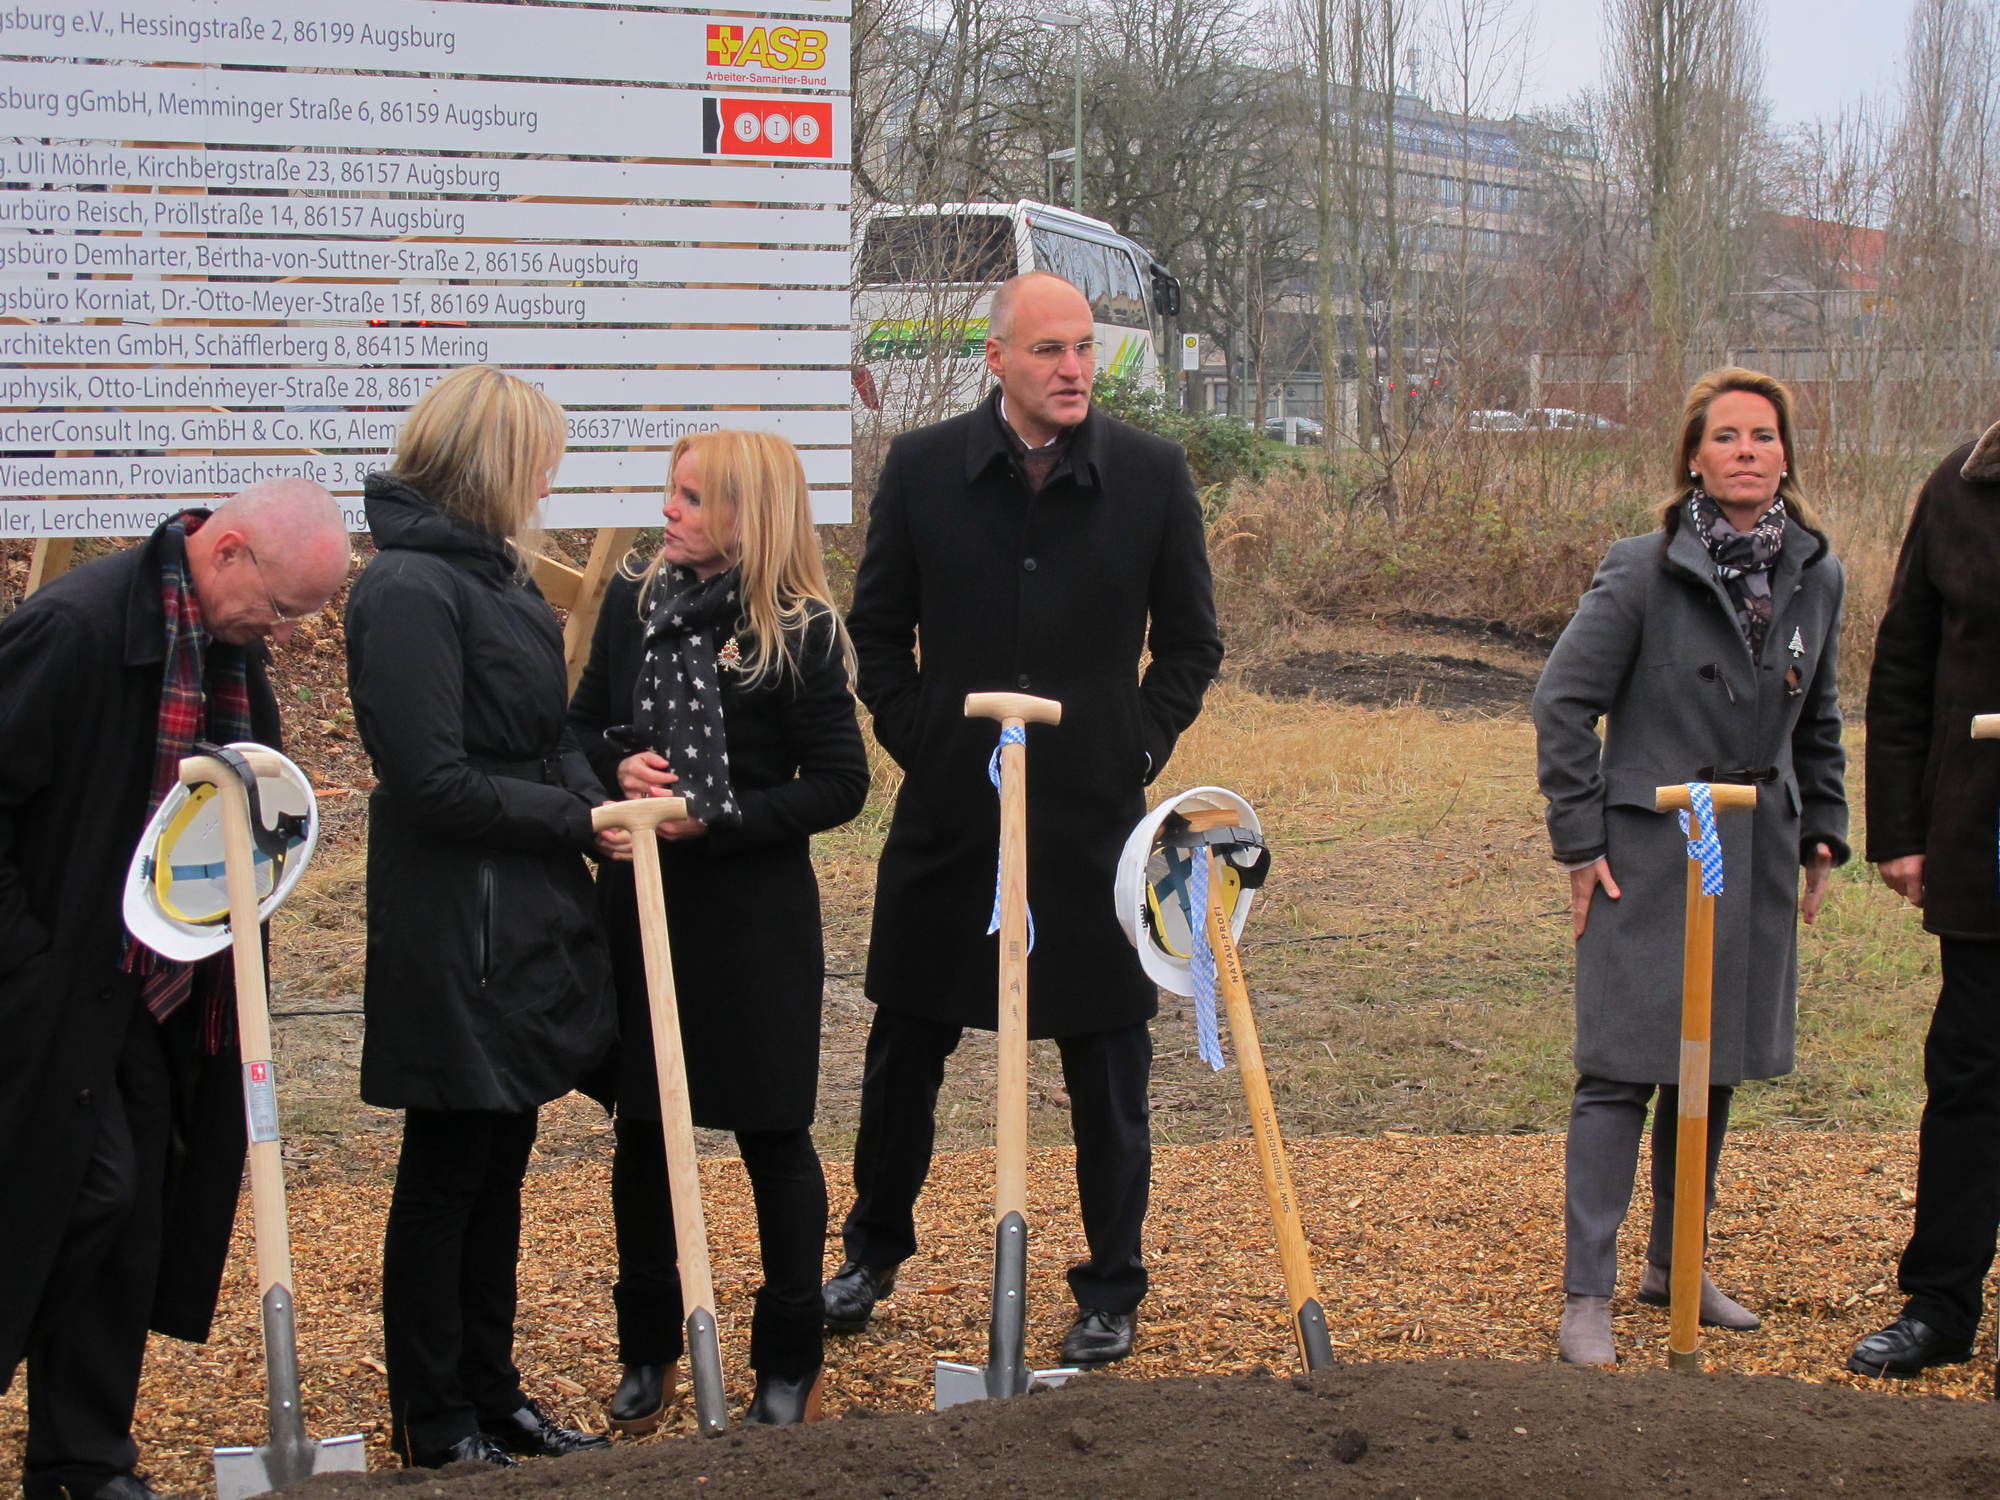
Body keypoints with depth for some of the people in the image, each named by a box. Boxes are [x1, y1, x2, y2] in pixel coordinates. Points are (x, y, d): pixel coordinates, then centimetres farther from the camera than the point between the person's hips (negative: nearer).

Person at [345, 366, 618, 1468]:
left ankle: (490, 1393, 29)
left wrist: (599, 791, -1)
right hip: (457, 932, -9)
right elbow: (436, 784, -22)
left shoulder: (486, 571, 12)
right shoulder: (408, 588, -19)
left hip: (527, 924, 9)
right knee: (445, 1172, 4)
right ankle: (433, 1422, 17)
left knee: (499, 1168, 17)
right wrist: (580, 817, -15)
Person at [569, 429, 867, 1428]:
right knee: (640, 1129, 12)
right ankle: (648, 1353, 27)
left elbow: (840, 785, -10)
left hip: (754, 913, -4)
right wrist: (618, 766, -9)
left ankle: (789, 1365, 19)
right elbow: (582, 728, 13)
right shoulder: (634, 602, 3)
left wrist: (714, 820, -18)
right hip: (640, 903, 5)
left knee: (772, 1133, 6)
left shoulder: (799, 632, -10)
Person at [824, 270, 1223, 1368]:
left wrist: (1141, 751, -1)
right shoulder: (923, 468, 0)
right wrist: (916, 741, 0)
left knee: (1107, 1069, 6)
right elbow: (878, 629, 9)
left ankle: (1111, 1291, 21)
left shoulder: (1151, 475, -1)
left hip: (1096, 818, -1)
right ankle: (873, 1251, 33)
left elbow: (1190, 642, 8)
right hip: (948, 814, 1)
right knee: (904, 1051, 12)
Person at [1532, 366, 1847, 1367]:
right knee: (1621, 1071, -6)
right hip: (1648, 857, -5)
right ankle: (1586, 1294, -2)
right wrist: (1580, 842, -9)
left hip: (1758, 862, 5)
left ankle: (1673, 1266, 27)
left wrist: (1823, 834, 14)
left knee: (1714, 1069, 12)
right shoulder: (1642, 572, -10)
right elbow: (1563, 702, -7)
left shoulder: (1815, 578, 5)